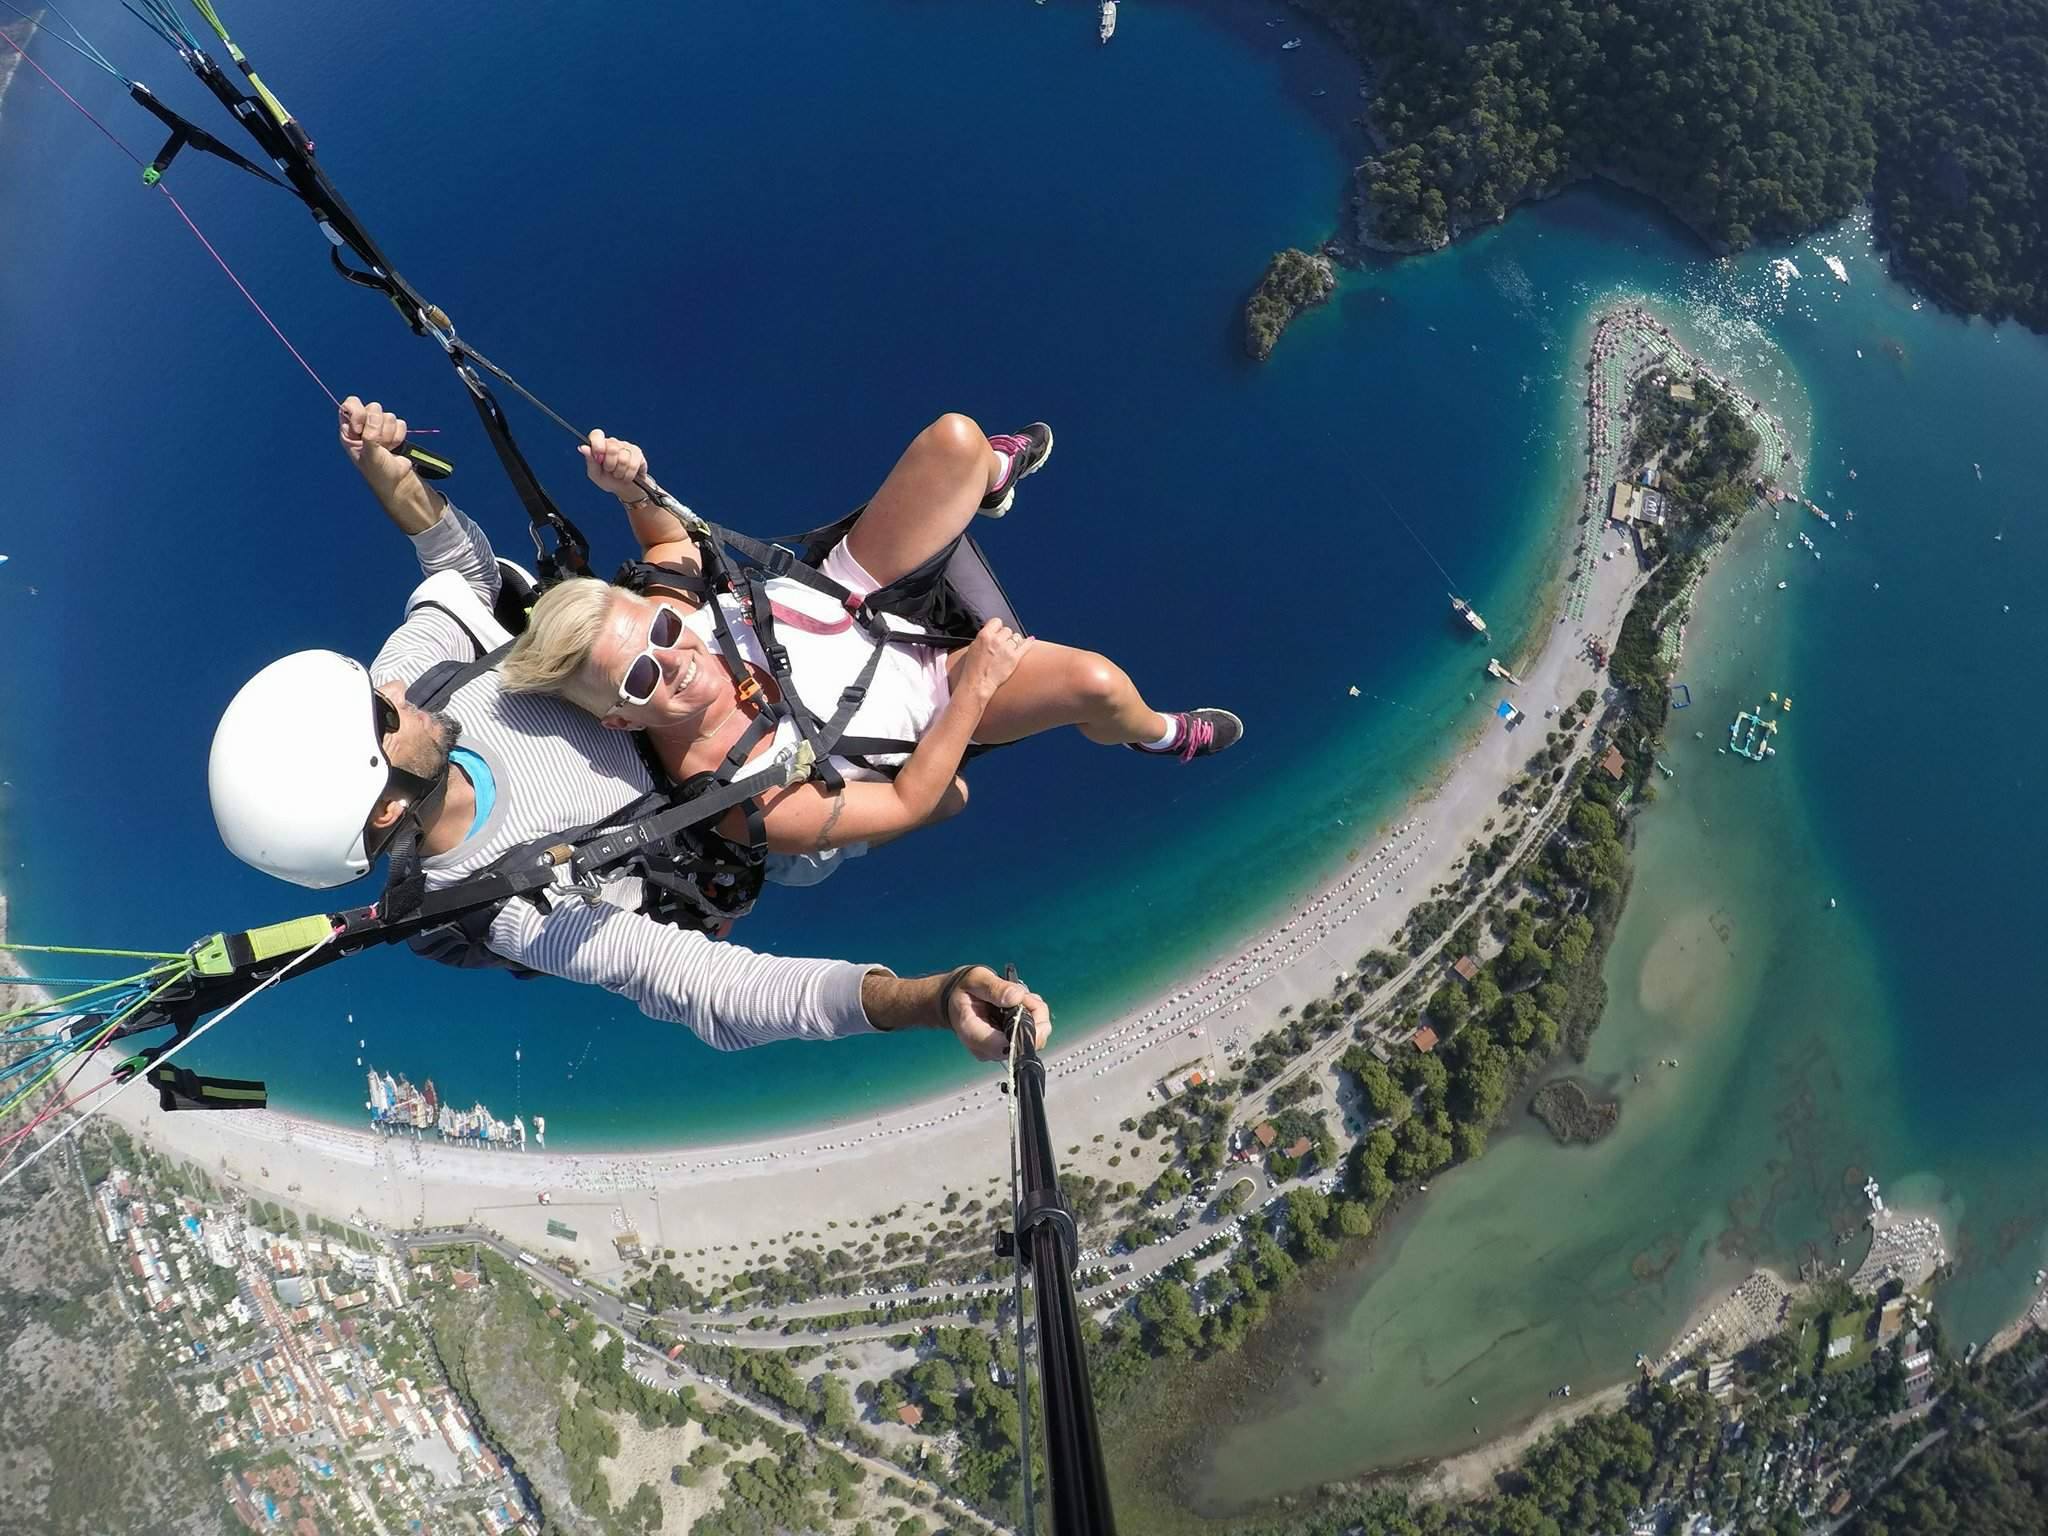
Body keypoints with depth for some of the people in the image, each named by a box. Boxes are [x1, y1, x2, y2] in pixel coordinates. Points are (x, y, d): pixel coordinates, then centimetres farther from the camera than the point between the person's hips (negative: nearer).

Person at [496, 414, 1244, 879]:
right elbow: (908, 805, -27)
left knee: (955, 437, -5)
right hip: (928, 697, -5)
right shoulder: (745, 799, -37)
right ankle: (1158, 735, 13)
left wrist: (632, 486, -20)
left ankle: (992, 476, 39)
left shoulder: (661, 600, -24)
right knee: (1097, 683, -29)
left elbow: (666, 536, 1)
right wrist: (976, 684, -25)